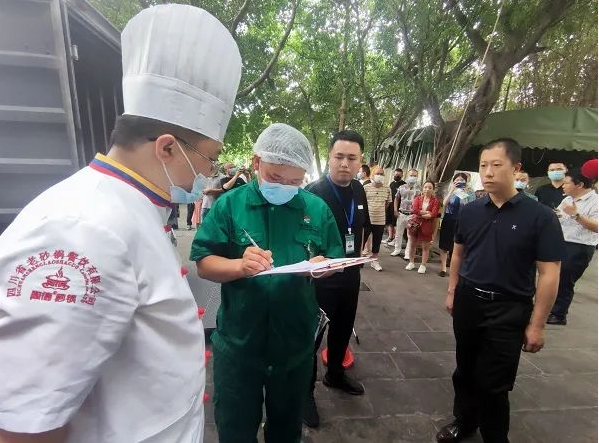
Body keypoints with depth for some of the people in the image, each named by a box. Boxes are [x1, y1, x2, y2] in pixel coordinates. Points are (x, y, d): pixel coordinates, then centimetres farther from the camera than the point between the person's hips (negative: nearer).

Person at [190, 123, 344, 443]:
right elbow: (203, 264, -9)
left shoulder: (317, 209, -2)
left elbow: (336, 261, 3)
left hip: (296, 343, 2)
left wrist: (323, 265, -20)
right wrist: (239, 265, -29)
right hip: (238, 343, -1)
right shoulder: (228, 204, -8)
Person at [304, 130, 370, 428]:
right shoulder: (313, 192, -19)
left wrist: (357, 251, 14)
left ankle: (335, 374, 47)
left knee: (343, 329, 23)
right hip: (320, 277, -6)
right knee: (312, 334, 8)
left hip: (350, 275, 7)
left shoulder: (359, 191, 2)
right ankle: (305, 390, 31)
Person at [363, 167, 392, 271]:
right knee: (362, 239, 7)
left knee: (377, 241, 12)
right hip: (366, 219, -3)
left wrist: (380, 211, 13)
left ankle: (374, 260, 27)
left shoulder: (387, 189, 2)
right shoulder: (366, 187, -8)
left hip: (380, 220, 3)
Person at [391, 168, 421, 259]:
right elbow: (396, 199, 15)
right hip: (401, 214, 3)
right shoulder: (401, 187, 6)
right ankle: (397, 249, 26)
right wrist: (395, 210, 6)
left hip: (412, 215, -3)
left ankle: (408, 253, 13)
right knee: (398, 233, 12)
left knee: (410, 235, 3)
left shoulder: (419, 188, -3)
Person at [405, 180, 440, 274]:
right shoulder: (418, 198, 4)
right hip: (415, 224, 2)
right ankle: (411, 263, 27)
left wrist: (420, 213, -14)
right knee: (412, 244, 11)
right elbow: (414, 210, -11)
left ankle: (423, 265, 19)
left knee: (425, 246, 7)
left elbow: (434, 214, -15)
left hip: (427, 226, -2)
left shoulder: (435, 201, -3)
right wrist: (426, 212, -16)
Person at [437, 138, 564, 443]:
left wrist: (536, 324, -10)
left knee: (493, 383, 9)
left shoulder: (540, 216, -13)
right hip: (467, 301, 4)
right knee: (465, 371, 20)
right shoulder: (470, 211, -1)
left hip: (508, 310, -3)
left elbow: (549, 274, -11)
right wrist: (452, 291, 11)